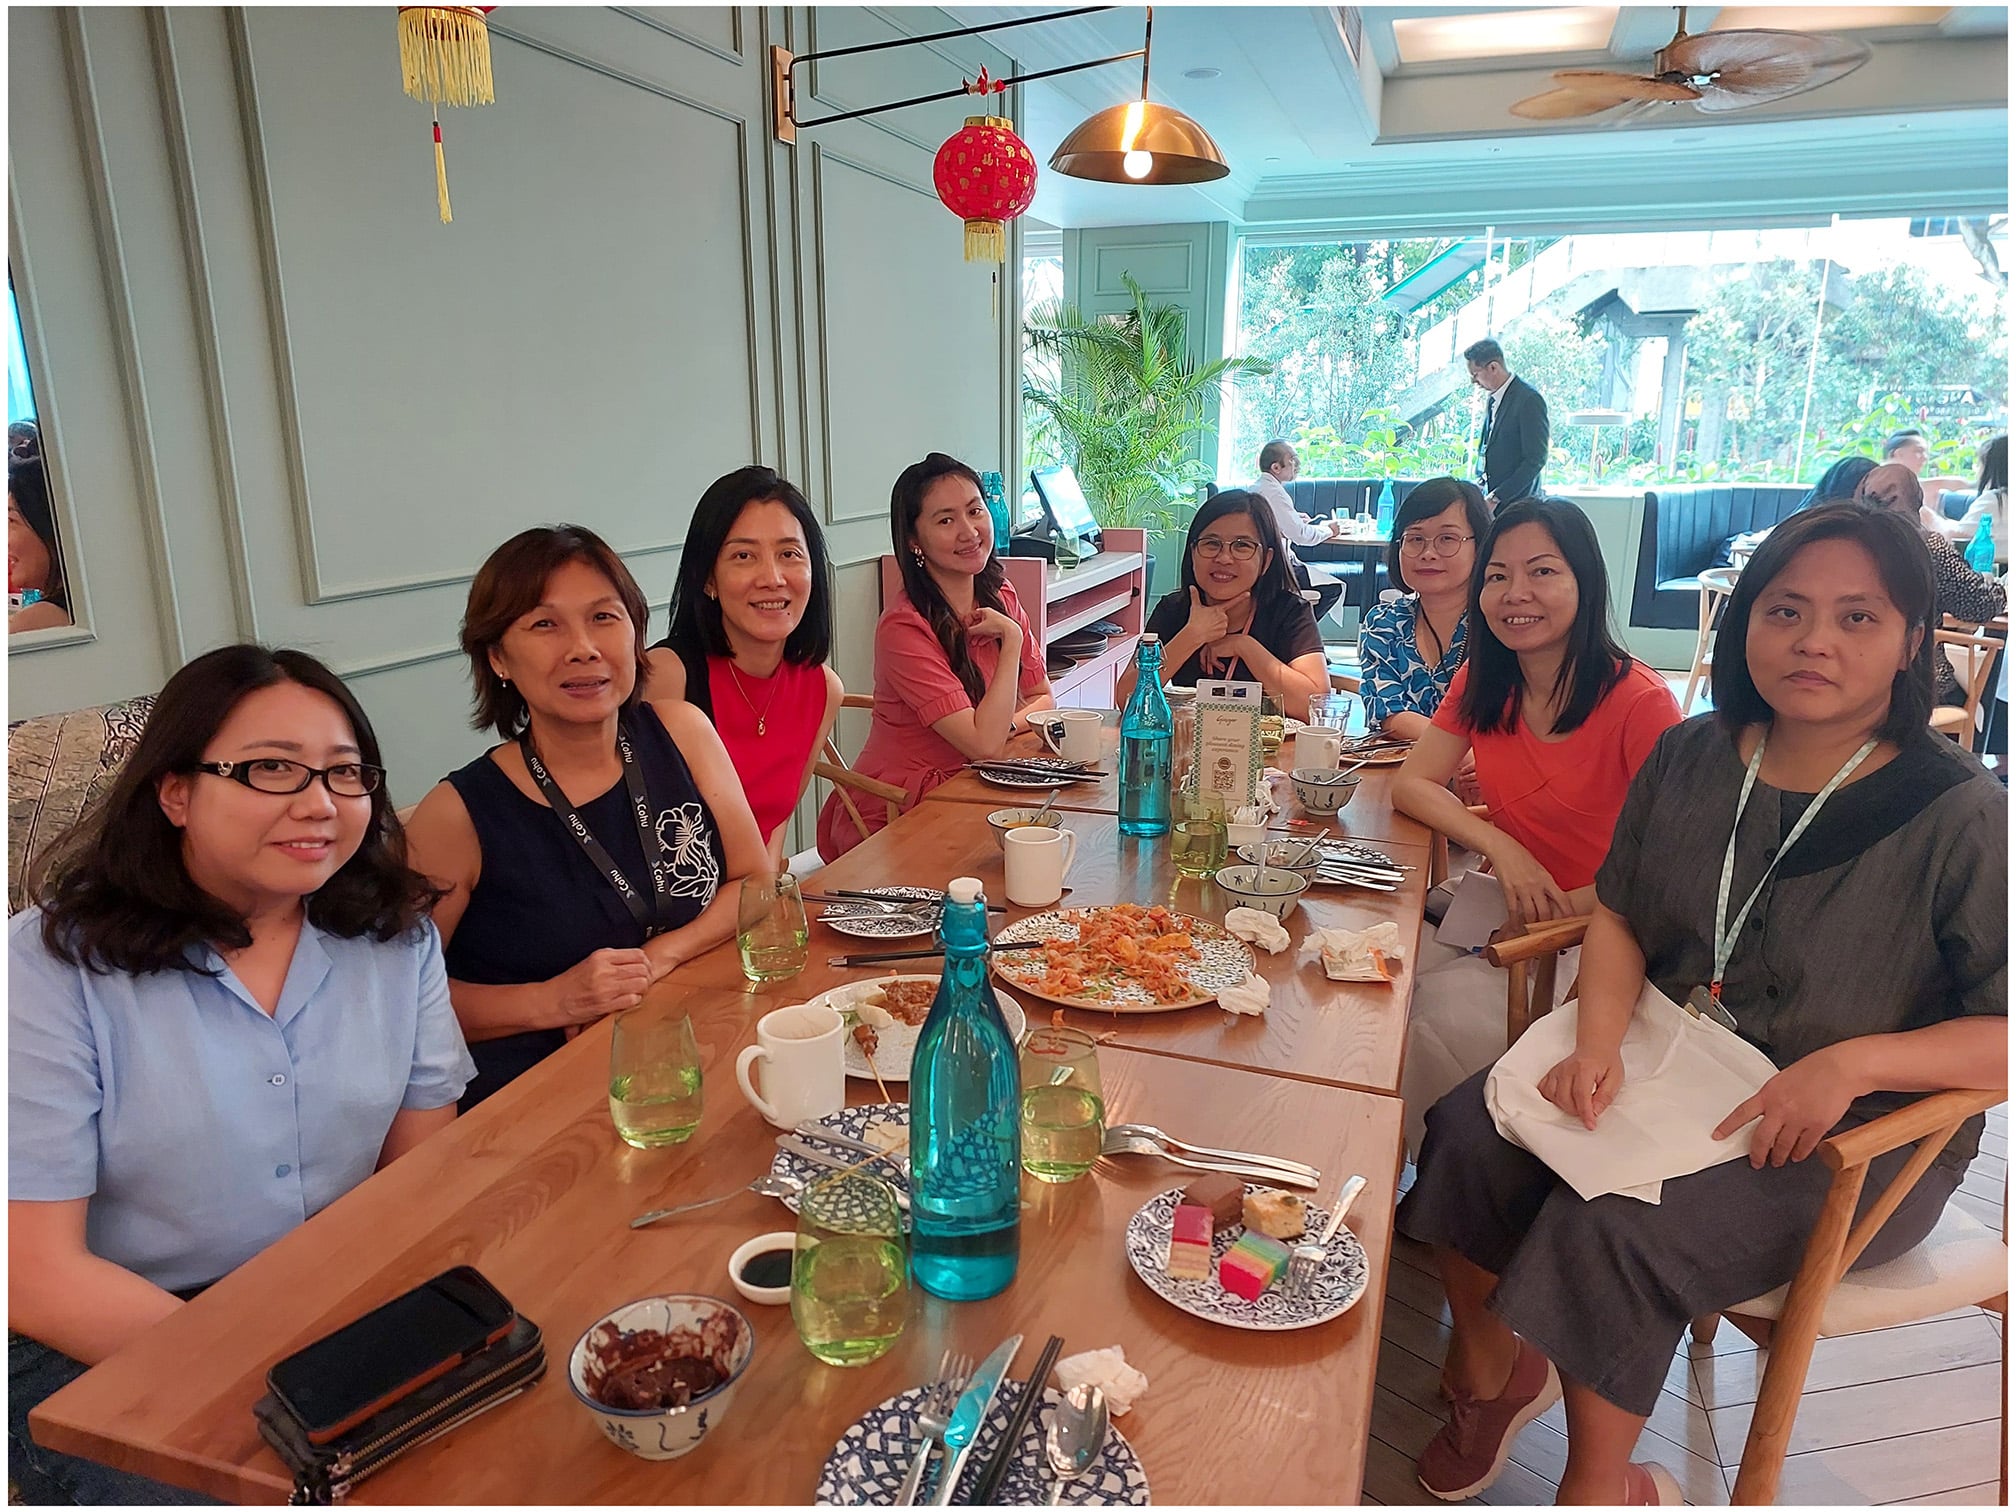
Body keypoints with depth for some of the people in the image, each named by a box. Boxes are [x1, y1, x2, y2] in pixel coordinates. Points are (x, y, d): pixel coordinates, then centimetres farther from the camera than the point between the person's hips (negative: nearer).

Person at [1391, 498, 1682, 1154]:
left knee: (1448, 1020, -27)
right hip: (1492, 904, 5)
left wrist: (1566, 907, -21)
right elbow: (1411, 784, 0)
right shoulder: (1481, 680, 2)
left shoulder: (1638, 701, -17)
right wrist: (1502, 849, -16)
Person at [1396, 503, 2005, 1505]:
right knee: (1467, 1134, -14)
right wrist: (1599, 1041, -10)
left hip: (1856, 1140, -5)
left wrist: (1852, 1062, -29)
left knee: (1607, 1226, -26)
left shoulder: (1962, 817, -15)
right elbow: (1619, 911, 6)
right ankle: (1490, 1373, 14)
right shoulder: (1692, 757, 0)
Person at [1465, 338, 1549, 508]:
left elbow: (1536, 459, -17)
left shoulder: (1529, 399, -13)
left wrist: (1496, 497, -19)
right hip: (1491, 502, 7)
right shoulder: (1492, 400, 13)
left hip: (1515, 503, -7)